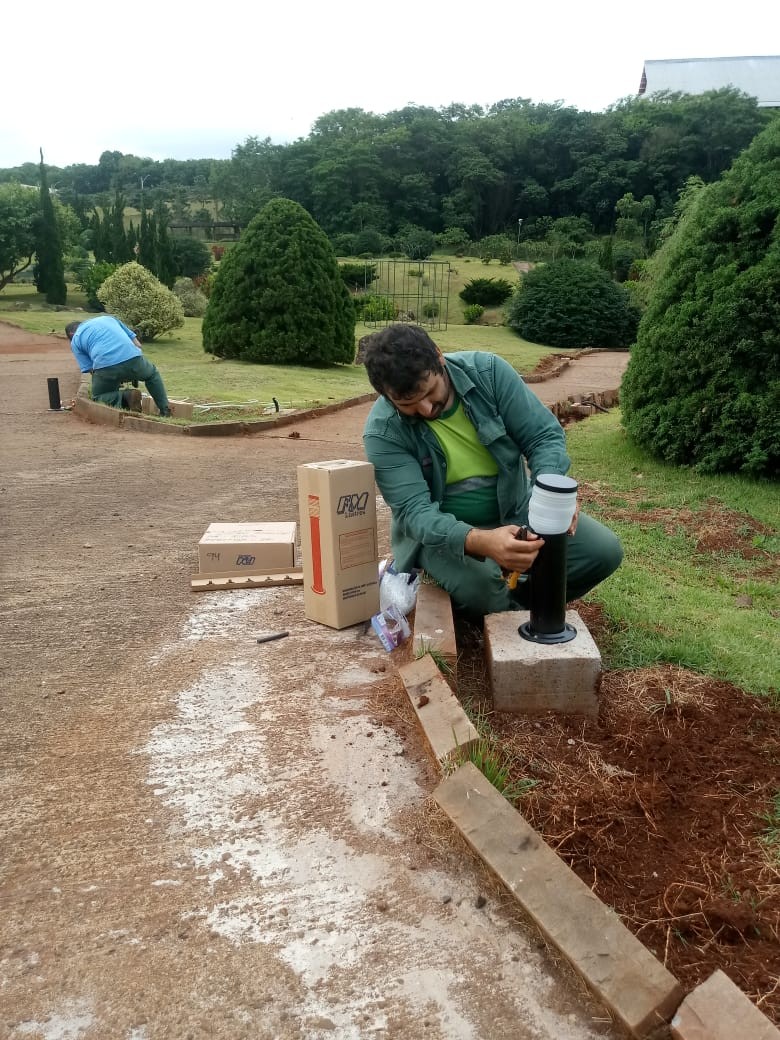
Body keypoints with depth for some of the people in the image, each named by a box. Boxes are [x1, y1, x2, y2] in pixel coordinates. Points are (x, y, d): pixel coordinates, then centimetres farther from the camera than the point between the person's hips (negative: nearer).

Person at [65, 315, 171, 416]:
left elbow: (90, 369, 13)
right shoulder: (108, 318, 32)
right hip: (133, 358, 3)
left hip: (105, 366, -3)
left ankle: (125, 398, -7)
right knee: (152, 374, 35)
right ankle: (165, 410, 22)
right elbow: (138, 344, 28)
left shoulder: (75, 341, 23)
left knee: (98, 398, 23)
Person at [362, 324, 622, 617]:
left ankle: (515, 602, 9)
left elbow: (544, 435, -12)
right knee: (477, 584, -33)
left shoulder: (488, 371, -16)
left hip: (514, 513, 3)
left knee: (604, 550, -11)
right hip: (441, 529, -3)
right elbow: (416, 511, -29)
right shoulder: (383, 431, -22)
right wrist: (481, 542, -48)